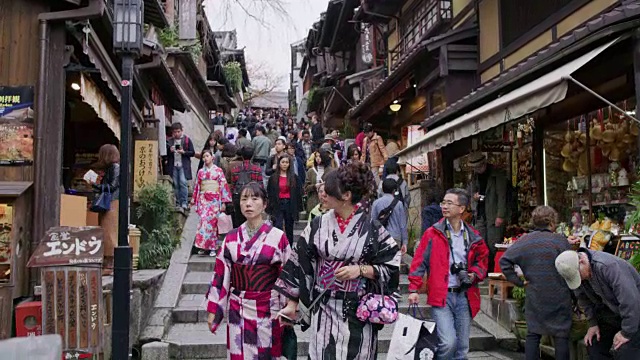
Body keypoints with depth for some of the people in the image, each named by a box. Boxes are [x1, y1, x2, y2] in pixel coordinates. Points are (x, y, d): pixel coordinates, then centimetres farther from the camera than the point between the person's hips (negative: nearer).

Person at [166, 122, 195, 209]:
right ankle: (178, 202, 11)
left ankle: (184, 202, -8)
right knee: (175, 184, 4)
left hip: (183, 166, -3)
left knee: (183, 183, -12)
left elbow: (192, 153, 2)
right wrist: (170, 150, -6)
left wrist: (184, 152, -14)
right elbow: (166, 153, 16)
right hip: (173, 166, 3)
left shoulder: (187, 140, 3)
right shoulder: (169, 141, 11)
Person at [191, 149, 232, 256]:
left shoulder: (218, 170, 2)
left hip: (214, 200, -2)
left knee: (212, 222, -3)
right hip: (203, 199, 2)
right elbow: (197, 186, 15)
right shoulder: (201, 171, 11)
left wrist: (223, 202, -5)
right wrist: (194, 200, 14)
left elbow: (223, 185, 0)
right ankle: (203, 246, -2)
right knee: (204, 220, -7)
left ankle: (212, 247, 3)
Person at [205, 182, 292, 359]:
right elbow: (220, 274, 5)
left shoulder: (278, 237, -6)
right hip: (238, 310, 2)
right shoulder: (231, 238, 2)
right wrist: (213, 309, 3)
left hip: (269, 310, -2)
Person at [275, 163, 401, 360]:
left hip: (359, 310, -2)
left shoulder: (371, 228, -8)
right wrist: (292, 303, 1)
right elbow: (299, 263, 2)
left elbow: (392, 266, -3)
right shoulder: (318, 225, -1)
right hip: (324, 309, 2)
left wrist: (361, 269, -17)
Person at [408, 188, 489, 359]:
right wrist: (413, 289, -10)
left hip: (464, 296, 4)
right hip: (441, 296, -4)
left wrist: (474, 274, 0)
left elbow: (482, 259, 20)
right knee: (448, 342, -16)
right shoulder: (433, 233, -2)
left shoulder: (473, 237, 7)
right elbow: (419, 262, -3)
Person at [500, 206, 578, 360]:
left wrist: (519, 282, -2)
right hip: (559, 298, -2)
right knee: (561, 336, 7)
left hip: (534, 297, 2)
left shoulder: (524, 241, -2)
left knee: (533, 335, 11)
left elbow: (504, 261, -8)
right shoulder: (561, 240, -9)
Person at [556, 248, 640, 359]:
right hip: (611, 311, 7)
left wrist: (626, 332, -24)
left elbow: (630, 299, -32)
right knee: (593, 346, 2)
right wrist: (593, 323, 1)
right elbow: (584, 300, 5)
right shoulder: (574, 270, -9)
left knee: (625, 353, -16)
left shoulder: (608, 266, -34)